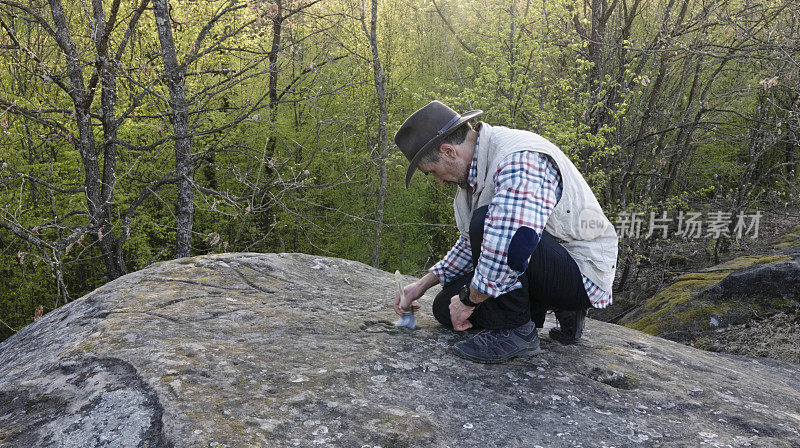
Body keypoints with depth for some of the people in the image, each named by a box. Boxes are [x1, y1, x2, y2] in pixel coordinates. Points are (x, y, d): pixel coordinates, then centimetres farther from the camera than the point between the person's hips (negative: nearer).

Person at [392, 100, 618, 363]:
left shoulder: (520, 160, -27)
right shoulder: (477, 168, 6)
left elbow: (513, 245, -40)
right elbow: (472, 243, 18)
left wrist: (468, 299, -24)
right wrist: (423, 284, 13)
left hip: (583, 273, -10)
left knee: (486, 221, -31)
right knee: (446, 308, 4)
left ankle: (516, 329, -14)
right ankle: (562, 312, 10)